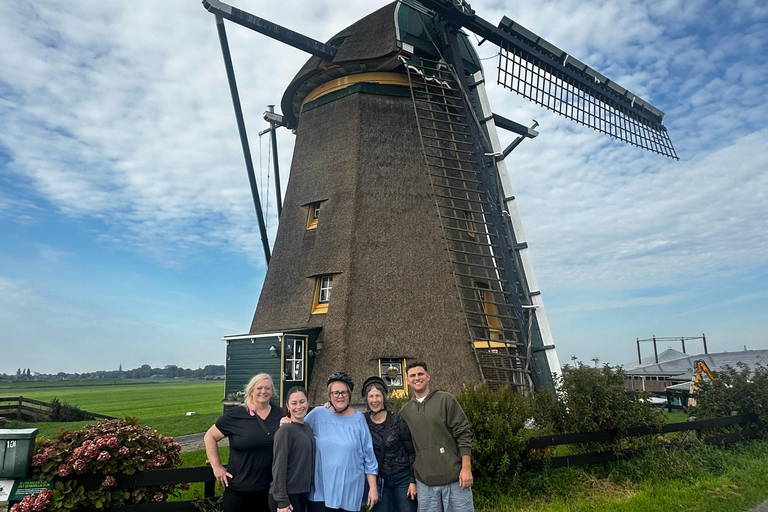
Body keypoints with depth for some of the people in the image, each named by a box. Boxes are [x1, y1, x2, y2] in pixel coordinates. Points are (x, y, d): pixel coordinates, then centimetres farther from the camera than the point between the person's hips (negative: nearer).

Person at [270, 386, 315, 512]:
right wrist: (282, 501, -18)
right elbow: (279, 467, -17)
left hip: (303, 493, 7)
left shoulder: (307, 428, 6)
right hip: (287, 495, -7)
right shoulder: (286, 430, -16)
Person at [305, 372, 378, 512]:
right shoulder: (317, 414, -1)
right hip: (320, 490, 0)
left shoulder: (358, 418, 1)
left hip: (350, 491, 0)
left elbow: (368, 456, 4)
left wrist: (373, 488, 3)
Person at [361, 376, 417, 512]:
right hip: (380, 480, 2)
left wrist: (413, 481, -6)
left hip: (403, 478, -2)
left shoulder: (397, 420, -10)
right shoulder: (363, 421, -4)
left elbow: (412, 452, -5)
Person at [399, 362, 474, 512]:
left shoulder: (445, 399, -1)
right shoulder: (405, 411, 9)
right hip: (424, 482, 3)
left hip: (454, 478, -3)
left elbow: (463, 433, -5)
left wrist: (466, 468, -11)